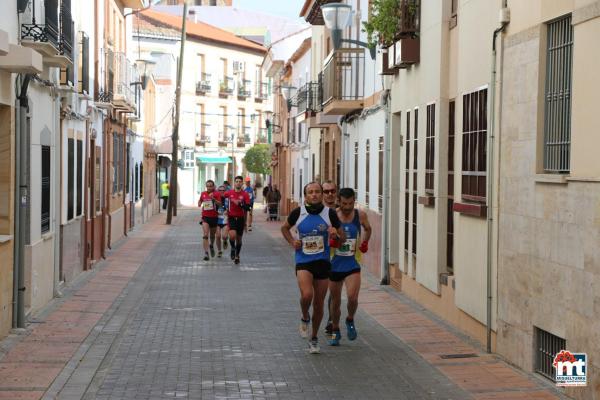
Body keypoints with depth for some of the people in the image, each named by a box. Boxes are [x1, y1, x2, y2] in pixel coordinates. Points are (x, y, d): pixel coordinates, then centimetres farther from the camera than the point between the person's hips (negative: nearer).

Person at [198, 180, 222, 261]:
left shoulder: (216, 194, -5)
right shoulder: (203, 194, 4)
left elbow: (219, 204, -19)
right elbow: (200, 201, 24)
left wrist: (213, 198, -32)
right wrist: (200, 203, 3)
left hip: (214, 217, 0)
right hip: (205, 217, 0)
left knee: (212, 235, 17)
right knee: (205, 235, -15)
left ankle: (211, 246, 48)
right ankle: (206, 253, -19)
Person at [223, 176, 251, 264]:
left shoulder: (245, 195, -3)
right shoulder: (229, 193, 0)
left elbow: (247, 207, -9)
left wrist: (239, 203, -24)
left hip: (241, 218, 1)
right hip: (231, 217, -1)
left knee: (239, 238, 10)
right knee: (232, 235, -23)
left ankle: (237, 256, 28)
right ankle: (233, 248, 7)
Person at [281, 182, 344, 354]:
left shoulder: (330, 213, -4)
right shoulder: (298, 212, -5)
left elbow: (342, 238, 5)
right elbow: (284, 228, 14)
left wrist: (335, 235, -18)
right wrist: (292, 242, -2)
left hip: (323, 262, 2)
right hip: (303, 261, -1)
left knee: (319, 303, 8)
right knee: (306, 295, -25)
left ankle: (314, 339, 28)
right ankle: (305, 318, 8)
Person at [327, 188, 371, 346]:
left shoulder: (360, 215, -3)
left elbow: (367, 229, 18)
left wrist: (365, 242, 2)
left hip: (352, 265, 0)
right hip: (335, 264, 0)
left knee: (352, 297, -19)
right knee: (335, 301, 11)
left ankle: (350, 321, 12)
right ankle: (335, 331, 33)